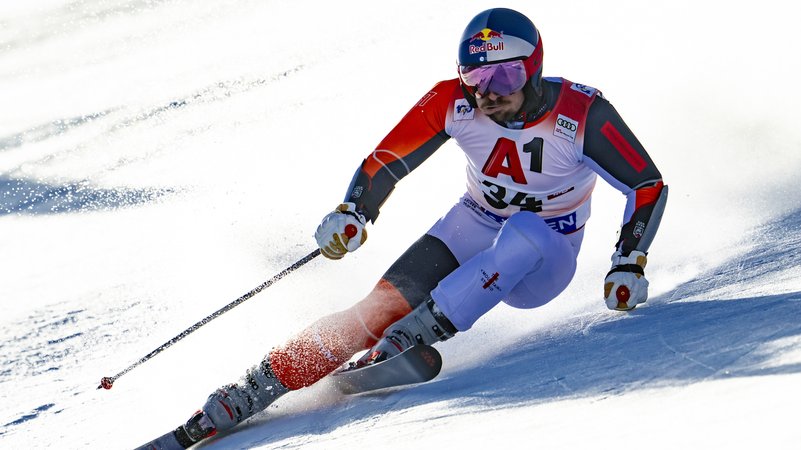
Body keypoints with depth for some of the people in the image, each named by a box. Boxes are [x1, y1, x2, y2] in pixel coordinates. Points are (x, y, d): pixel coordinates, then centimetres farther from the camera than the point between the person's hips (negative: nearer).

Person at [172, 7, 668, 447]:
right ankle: (257, 387, -19)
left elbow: (648, 186, -15)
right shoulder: (454, 102, -17)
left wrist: (628, 265, -24)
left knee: (524, 234, -38)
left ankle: (406, 340, -38)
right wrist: (353, 214, -26)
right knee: (387, 304, -21)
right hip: (475, 226, 2)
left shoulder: (582, 113, -24)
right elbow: (388, 159, -9)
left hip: (545, 259, -2)